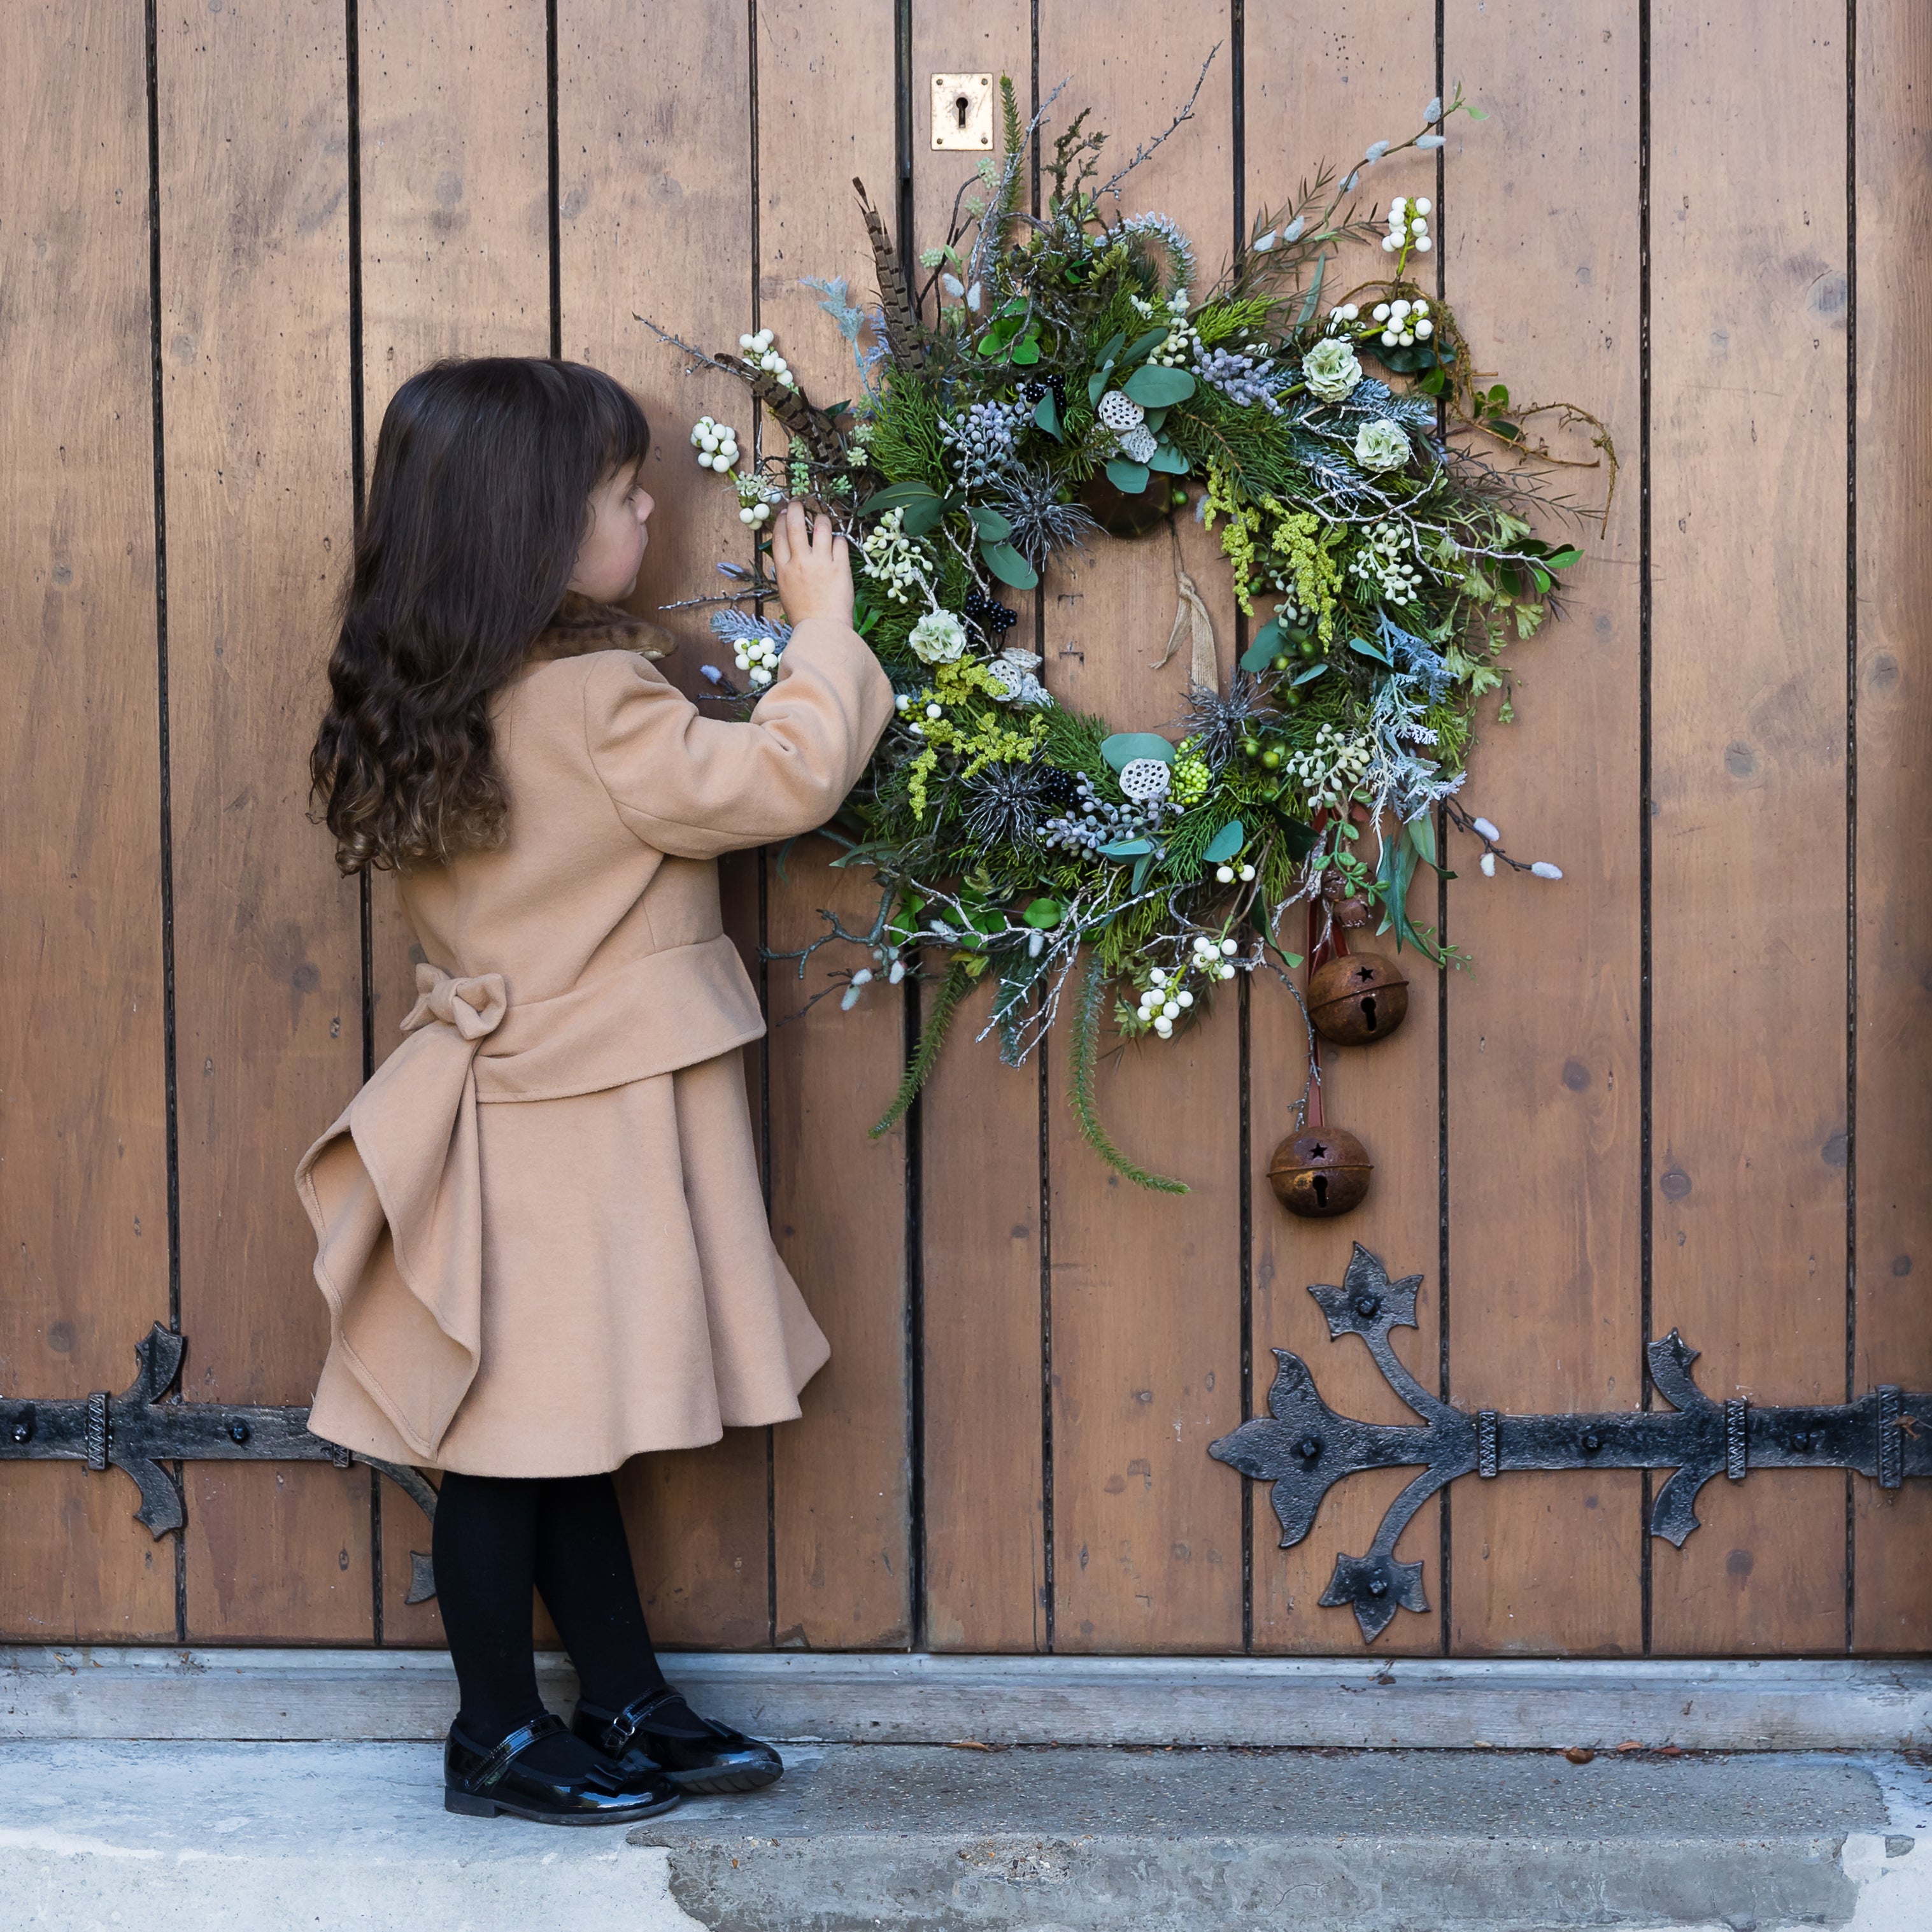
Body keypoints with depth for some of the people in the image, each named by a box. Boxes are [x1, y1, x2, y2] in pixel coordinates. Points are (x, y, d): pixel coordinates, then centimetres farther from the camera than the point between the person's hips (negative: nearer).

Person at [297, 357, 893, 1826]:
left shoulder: (436, 704, 6)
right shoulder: (590, 701, -22)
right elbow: (783, 777, -20)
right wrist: (824, 627, -7)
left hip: (521, 1090, 9)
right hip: (585, 1124, -9)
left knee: (561, 1433, 15)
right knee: (523, 1443, 2)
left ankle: (630, 1708, 26)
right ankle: (498, 1742, 13)